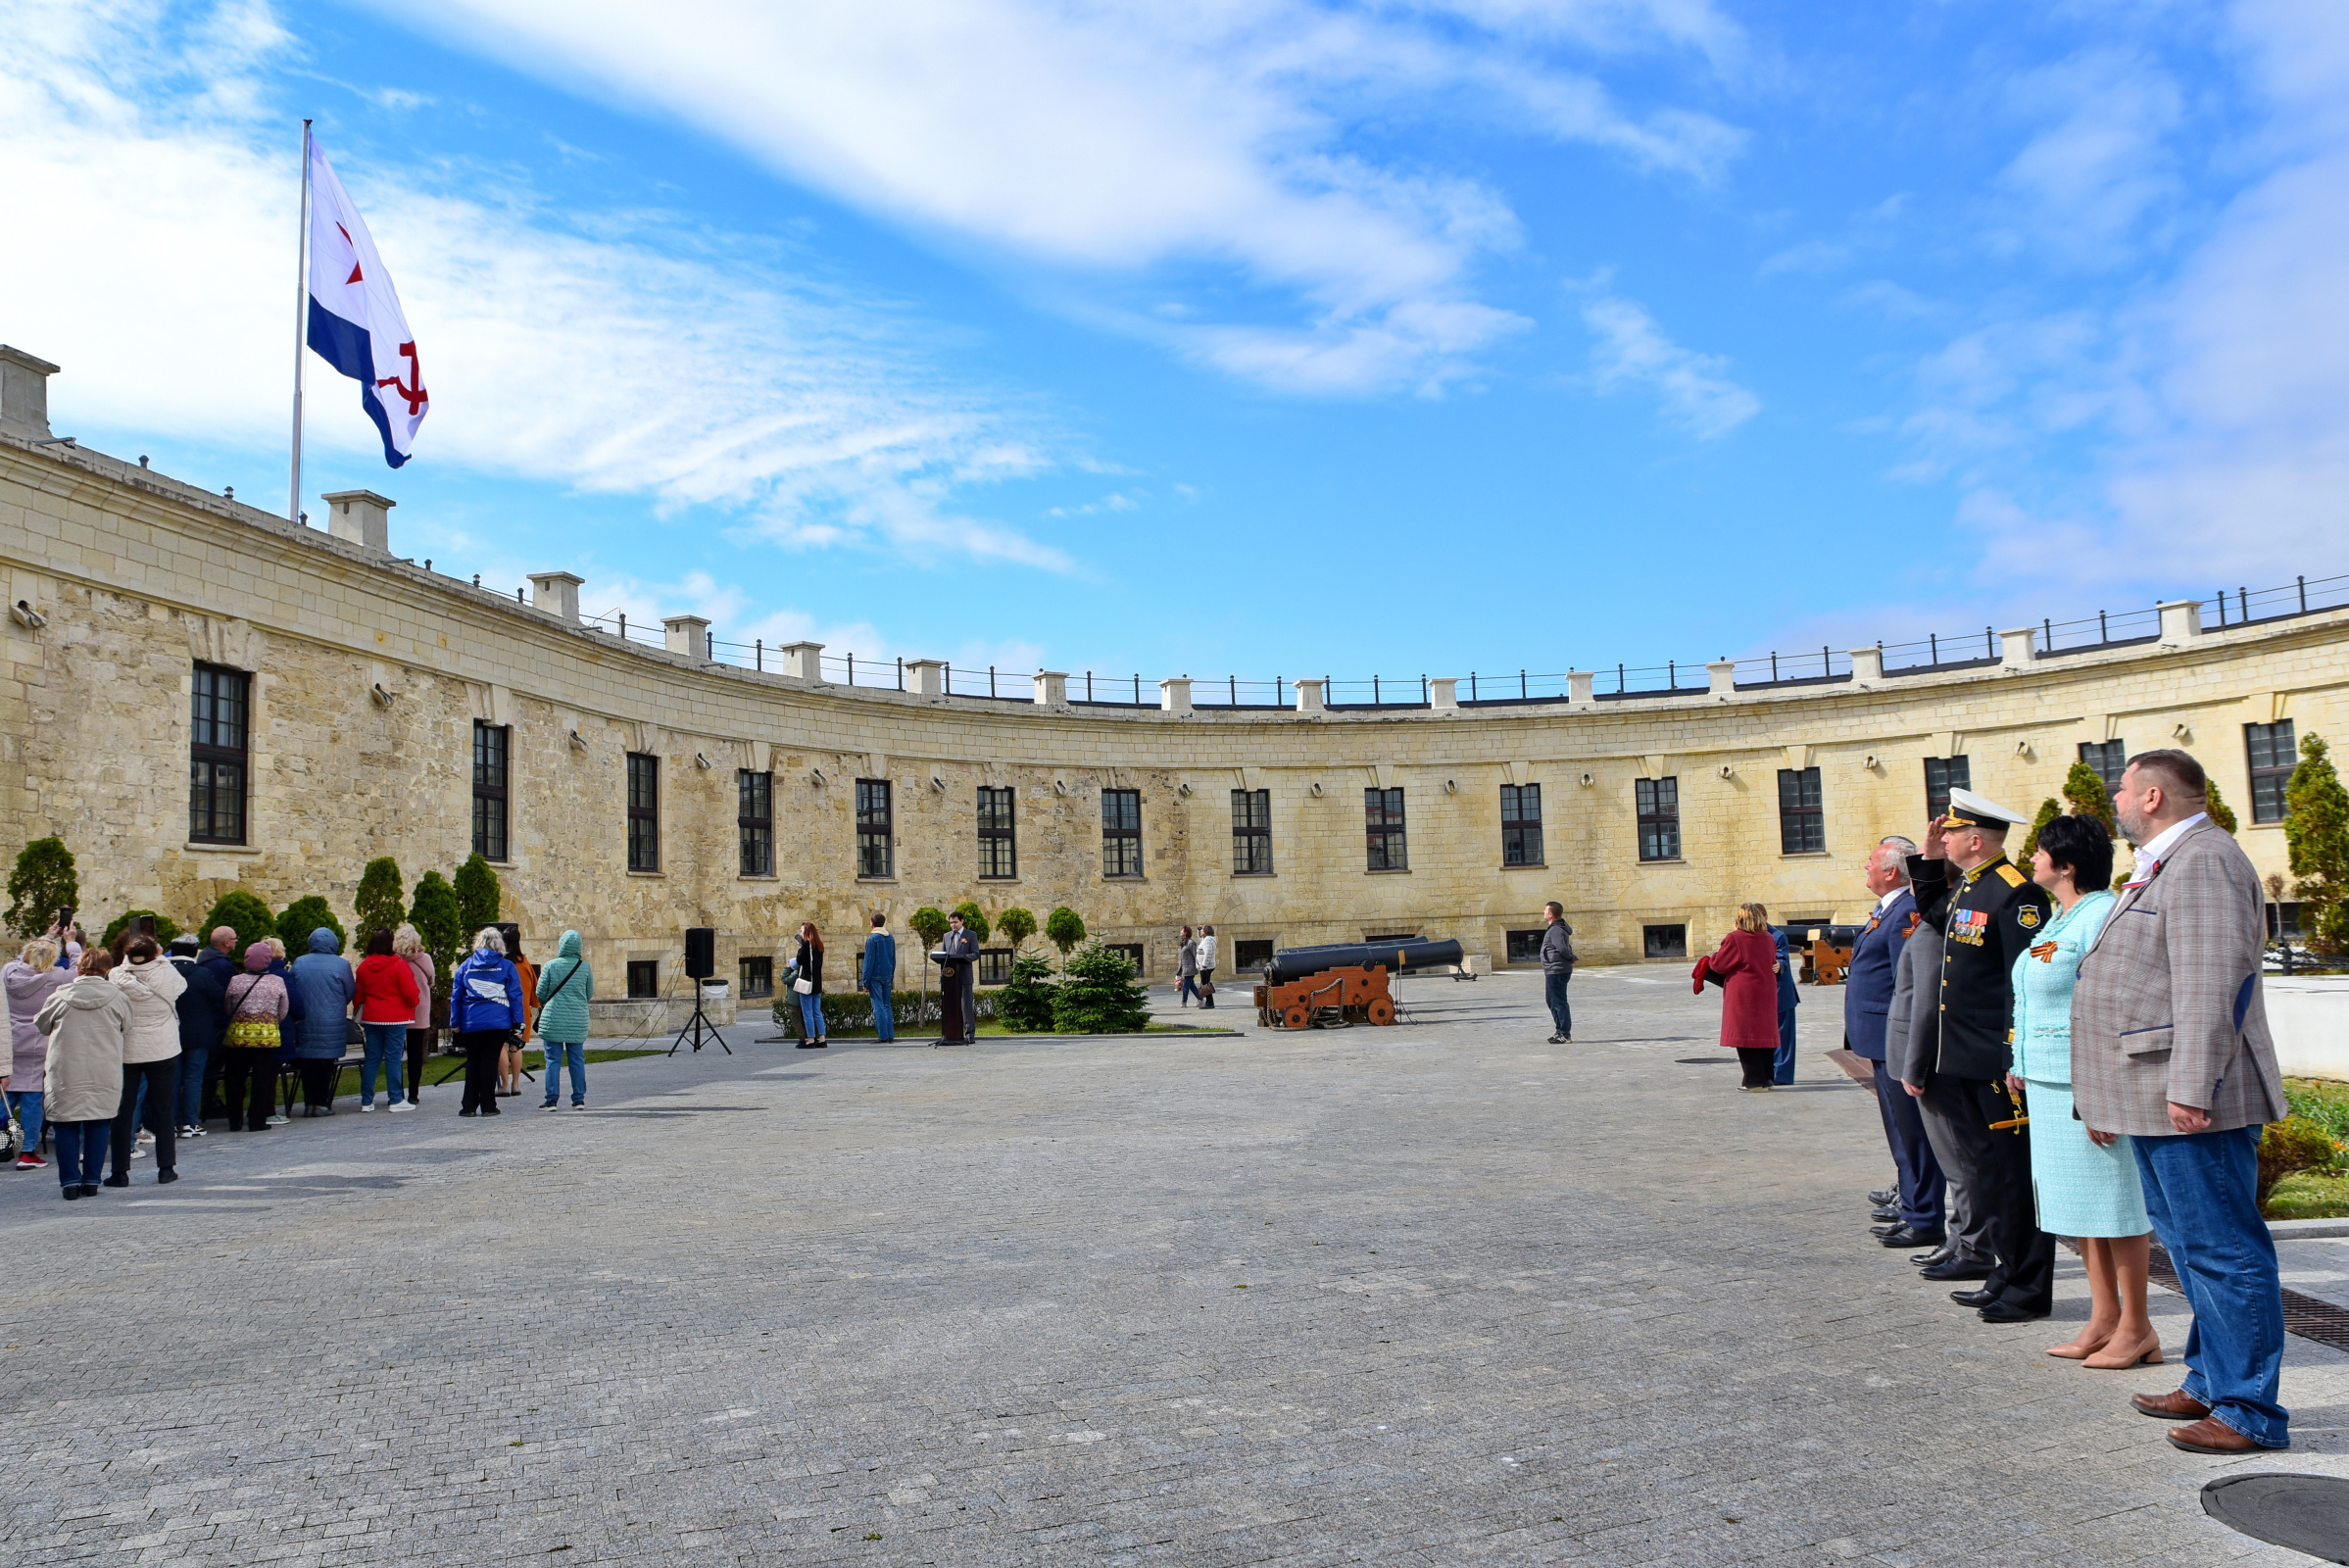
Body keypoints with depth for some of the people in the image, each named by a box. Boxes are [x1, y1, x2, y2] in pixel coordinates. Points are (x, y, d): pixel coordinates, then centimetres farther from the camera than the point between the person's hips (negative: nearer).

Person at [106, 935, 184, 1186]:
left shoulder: (116, 976, -11)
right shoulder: (167, 974, -11)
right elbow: (181, 986, 11)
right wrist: (161, 959, 17)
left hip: (125, 1052, 0)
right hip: (163, 1051, 0)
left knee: (123, 1112, 8)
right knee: (164, 1110, 9)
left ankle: (120, 1172, 8)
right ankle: (166, 1168, 10)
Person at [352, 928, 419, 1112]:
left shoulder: (363, 966, 4)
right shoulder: (398, 965, -12)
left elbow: (357, 994, 12)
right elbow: (410, 992, -12)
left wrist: (360, 1013, 24)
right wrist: (413, 1004, 9)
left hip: (371, 1019, 5)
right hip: (395, 1018, -5)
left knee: (371, 1058, 9)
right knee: (394, 1058, -1)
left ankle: (366, 1101, 12)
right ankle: (396, 1100, 1)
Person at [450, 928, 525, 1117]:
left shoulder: (466, 966, 7)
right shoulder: (507, 967, 3)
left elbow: (456, 995, 8)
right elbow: (515, 996, 1)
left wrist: (455, 1022, 13)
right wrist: (517, 1025, 3)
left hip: (471, 1023, 2)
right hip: (498, 1022, -1)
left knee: (472, 1062, 10)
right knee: (490, 1062, 2)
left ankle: (469, 1106, 9)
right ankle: (488, 1106, 2)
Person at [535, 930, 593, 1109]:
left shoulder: (550, 966, -6)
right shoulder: (585, 967, -1)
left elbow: (540, 993, 0)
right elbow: (590, 994, 7)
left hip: (553, 1020, -2)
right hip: (578, 1021, 2)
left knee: (553, 1060, 3)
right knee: (577, 1060, 9)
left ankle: (551, 1100, 3)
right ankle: (578, 1099, 11)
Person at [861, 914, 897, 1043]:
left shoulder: (872, 939, -11)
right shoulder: (891, 938, 8)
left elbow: (869, 961, -10)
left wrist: (865, 982, -6)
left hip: (875, 977, -6)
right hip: (887, 976, 6)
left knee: (878, 1007, -3)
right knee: (887, 1006, 12)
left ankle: (883, 1036, -4)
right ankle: (890, 1035, 9)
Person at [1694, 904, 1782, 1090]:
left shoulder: (1735, 938, -12)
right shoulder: (1767, 938, 7)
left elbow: (1718, 964, -8)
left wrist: (1712, 956, 13)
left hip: (1743, 996, -6)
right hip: (1766, 995, 6)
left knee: (1746, 1037, -1)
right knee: (1763, 1034, 12)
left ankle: (1756, 1082, -2)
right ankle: (1765, 1079, 16)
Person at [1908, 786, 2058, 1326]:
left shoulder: (2016, 894, -16)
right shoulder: (1965, 888, 12)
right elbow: (1933, 917, 36)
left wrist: (2018, 1062, -23)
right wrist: (1928, 860, 22)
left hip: (1999, 1069, -10)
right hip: (1963, 1066, 10)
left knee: (2015, 1177, 0)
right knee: (1987, 1176, 16)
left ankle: (2028, 1291, 9)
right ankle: (2007, 1276, 27)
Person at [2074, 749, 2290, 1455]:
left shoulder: (2202, 859, -14)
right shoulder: (2164, 864, 21)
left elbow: (2210, 983, -24)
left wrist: (2189, 1088, -27)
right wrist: (2110, 1100, 26)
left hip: (2192, 1104, -11)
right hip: (2158, 1103, 11)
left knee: (2221, 1252, -5)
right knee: (2191, 1244, 18)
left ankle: (2250, 1413, 2)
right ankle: (2210, 1384, 28)